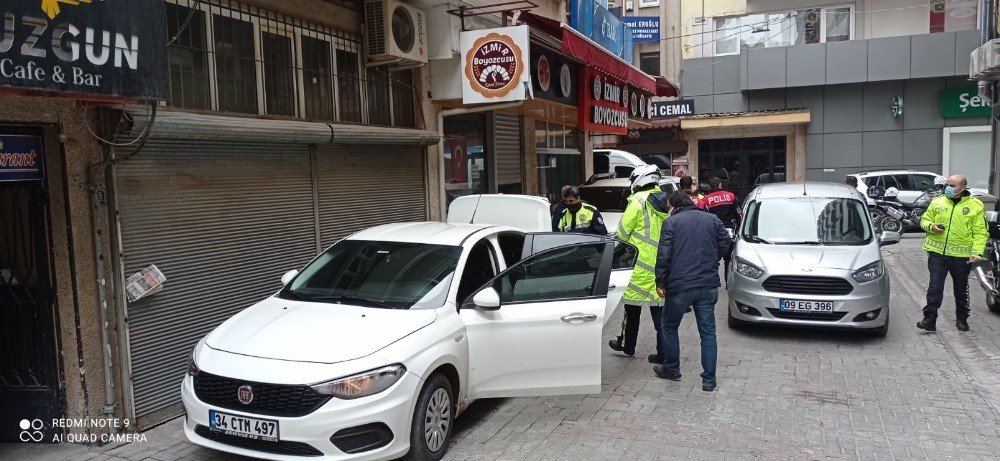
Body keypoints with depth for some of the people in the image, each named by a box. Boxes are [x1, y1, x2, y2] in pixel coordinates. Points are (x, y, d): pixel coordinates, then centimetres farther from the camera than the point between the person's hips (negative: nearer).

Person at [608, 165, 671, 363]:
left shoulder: (638, 200, -10)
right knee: (659, 307, 9)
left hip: (642, 263, -6)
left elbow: (622, 232, -6)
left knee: (633, 304, 8)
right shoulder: (665, 202, 9)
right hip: (662, 264, 6)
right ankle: (663, 352, 9)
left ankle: (627, 344, 21)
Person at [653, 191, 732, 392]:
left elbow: (664, 255, -10)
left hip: (679, 286, -3)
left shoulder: (671, 223, -2)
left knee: (669, 327, 17)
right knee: (708, 332, 9)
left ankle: (671, 369, 27)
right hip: (708, 286, 3)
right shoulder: (712, 219, 9)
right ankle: (709, 379, 8)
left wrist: (660, 282, -4)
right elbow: (725, 244, 11)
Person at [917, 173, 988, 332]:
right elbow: (924, 219, 14)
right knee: (935, 287, -4)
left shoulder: (975, 206, -2)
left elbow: (980, 233, -4)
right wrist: (931, 226, -9)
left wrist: (977, 252, -15)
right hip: (937, 253, 1)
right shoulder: (937, 202, 4)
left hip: (961, 255, -1)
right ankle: (930, 319, -1)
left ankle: (962, 319, 30)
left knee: (961, 289, 14)